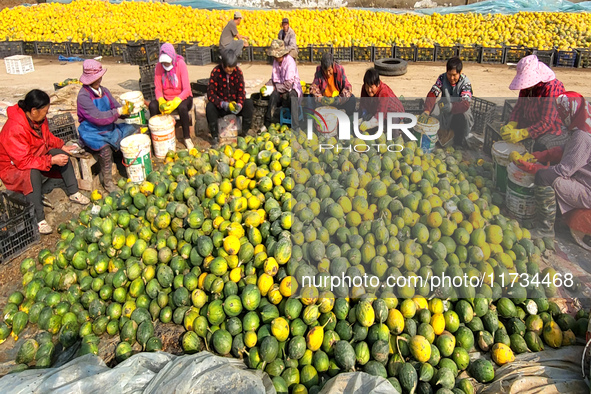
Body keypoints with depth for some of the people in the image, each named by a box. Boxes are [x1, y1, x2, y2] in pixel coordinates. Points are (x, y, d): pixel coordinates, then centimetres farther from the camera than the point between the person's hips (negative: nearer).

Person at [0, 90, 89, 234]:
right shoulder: (14, 130, -35)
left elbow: (47, 136, 12)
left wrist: (62, 146, -3)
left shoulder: (39, 118, -8)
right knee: (33, 173, -38)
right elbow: (24, 161, -35)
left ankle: (73, 192, 7)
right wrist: (52, 160, -33)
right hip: (12, 167, -9)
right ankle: (38, 219, -35)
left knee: (62, 154, -5)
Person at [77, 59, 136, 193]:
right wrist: (118, 112, -23)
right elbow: (98, 117, -24)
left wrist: (124, 109, -16)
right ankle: (107, 182, -17)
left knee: (132, 131, -7)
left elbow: (115, 106, 7)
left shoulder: (104, 90, 7)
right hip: (92, 132, -8)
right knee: (105, 149, -35)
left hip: (109, 127, 8)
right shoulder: (83, 96, -17)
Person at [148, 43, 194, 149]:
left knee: (182, 107, -36)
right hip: (166, 98, 3)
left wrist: (175, 102, -35)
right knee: (153, 106, -25)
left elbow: (187, 90, -20)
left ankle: (187, 137, -17)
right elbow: (158, 88, -5)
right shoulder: (159, 66, -7)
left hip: (181, 97, -3)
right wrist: (161, 102, -26)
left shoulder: (180, 64, -16)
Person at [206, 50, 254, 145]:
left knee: (249, 103, -25)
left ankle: (244, 133, -14)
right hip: (220, 107, -2)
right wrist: (224, 105, -32)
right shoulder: (216, 72, -13)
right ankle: (215, 136, -18)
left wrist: (239, 104, -27)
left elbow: (241, 91, -5)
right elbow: (211, 94, -17)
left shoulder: (238, 71, -5)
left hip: (235, 104, 2)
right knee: (209, 107, -32)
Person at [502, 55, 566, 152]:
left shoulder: (552, 88, -23)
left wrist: (521, 134, -38)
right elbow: (519, 107, 4)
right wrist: (510, 125, -17)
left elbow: (546, 122, -29)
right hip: (532, 125, 8)